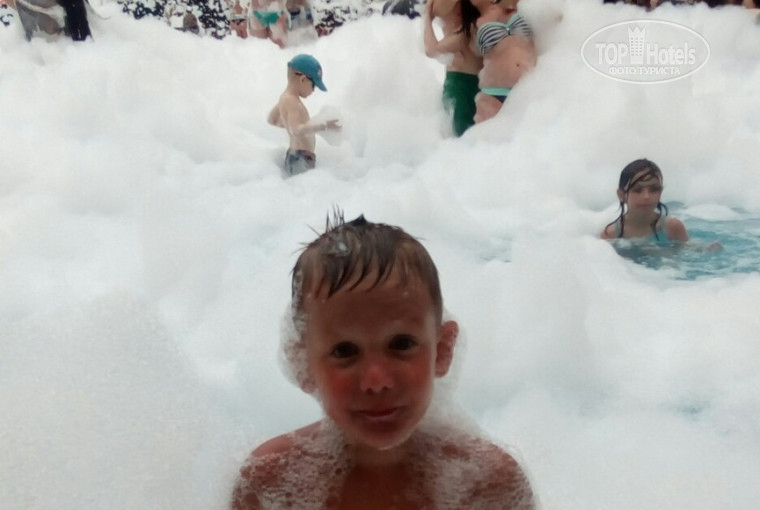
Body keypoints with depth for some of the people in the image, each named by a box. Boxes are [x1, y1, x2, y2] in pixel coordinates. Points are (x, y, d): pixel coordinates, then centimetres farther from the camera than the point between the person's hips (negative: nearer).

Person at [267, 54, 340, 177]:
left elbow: (271, 119, 32)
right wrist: (324, 126, -27)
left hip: (297, 156, 11)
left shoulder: (286, 98, 17)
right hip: (300, 159, -11)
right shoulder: (292, 102, -15)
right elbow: (297, 131, -30)